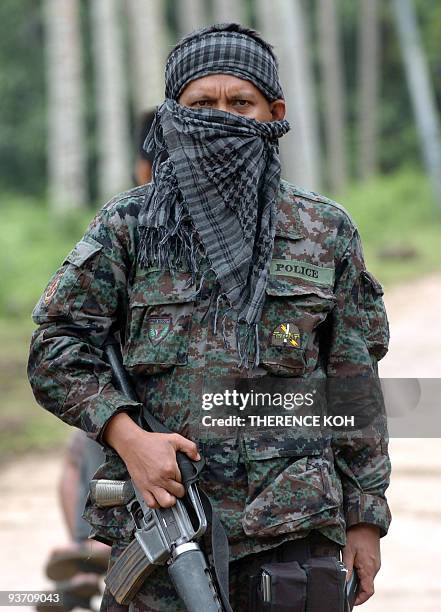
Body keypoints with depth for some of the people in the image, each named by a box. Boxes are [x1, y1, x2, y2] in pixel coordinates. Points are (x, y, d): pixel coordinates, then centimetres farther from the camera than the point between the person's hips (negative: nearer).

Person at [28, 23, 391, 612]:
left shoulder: (324, 232, 9)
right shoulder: (127, 227, 4)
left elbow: (355, 383, 11)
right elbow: (56, 349, 2)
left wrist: (366, 518, 9)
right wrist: (127, 437, -12)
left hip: (294, 529, 1)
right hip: (161, 508, -1)